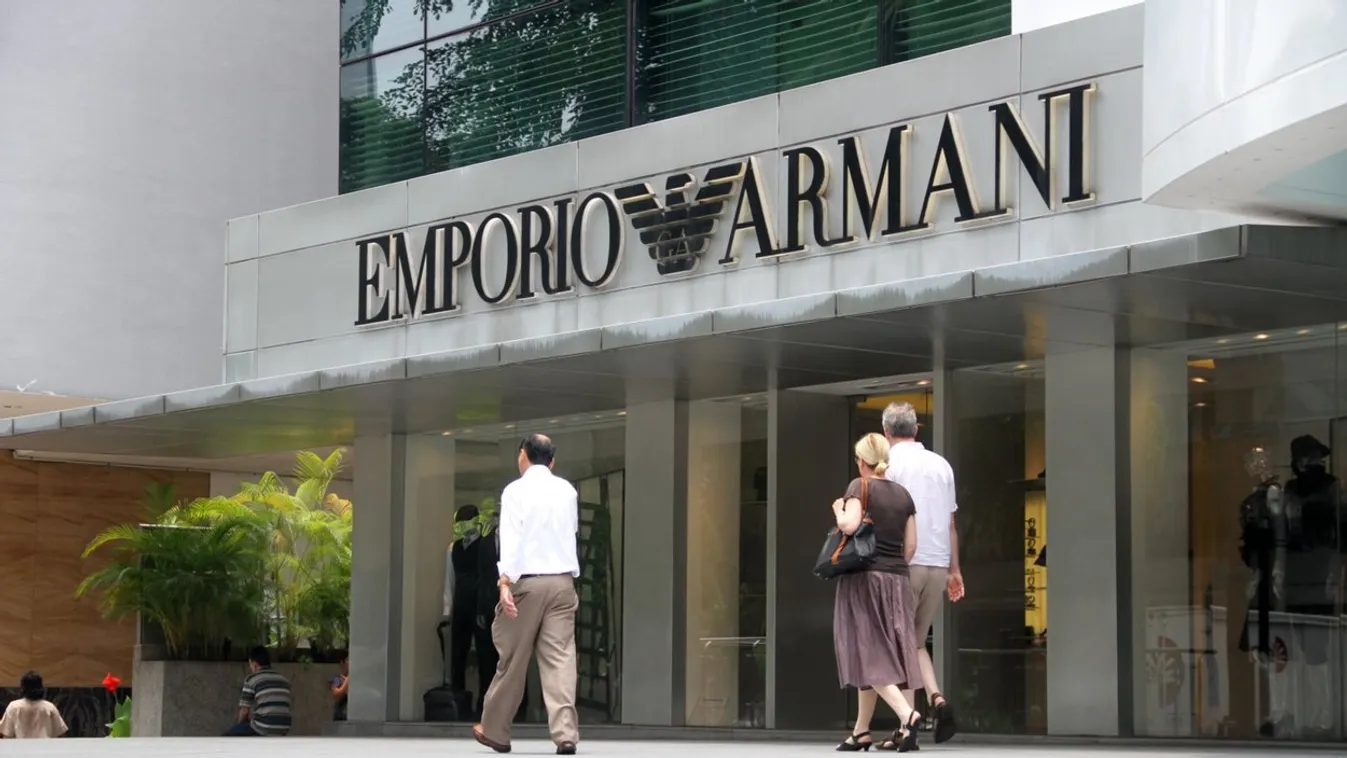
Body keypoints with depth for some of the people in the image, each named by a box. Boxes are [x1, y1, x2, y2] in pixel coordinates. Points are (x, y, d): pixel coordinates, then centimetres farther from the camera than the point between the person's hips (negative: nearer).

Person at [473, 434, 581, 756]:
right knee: (560, 658, -4)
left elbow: (510, 538, -16)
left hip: (528, 582, -3)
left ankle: (494, 730, 20)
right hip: (562, 581, 3)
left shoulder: (516, 491, -4)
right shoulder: (567, 491, 11)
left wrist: (505, 582, -24)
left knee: (513, 660, 7)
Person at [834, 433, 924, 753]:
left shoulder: (860, 486, -6)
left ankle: (907, 714, -26)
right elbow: (911, 545, 8)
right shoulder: (903, 494, 10)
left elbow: (849, 525, -20)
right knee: (885, 654, 9)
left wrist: (838, 509, -1)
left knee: (869, 655, -6)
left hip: (865, 577, -6)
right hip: (897, 580, 6)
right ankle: (861, 731, 15)